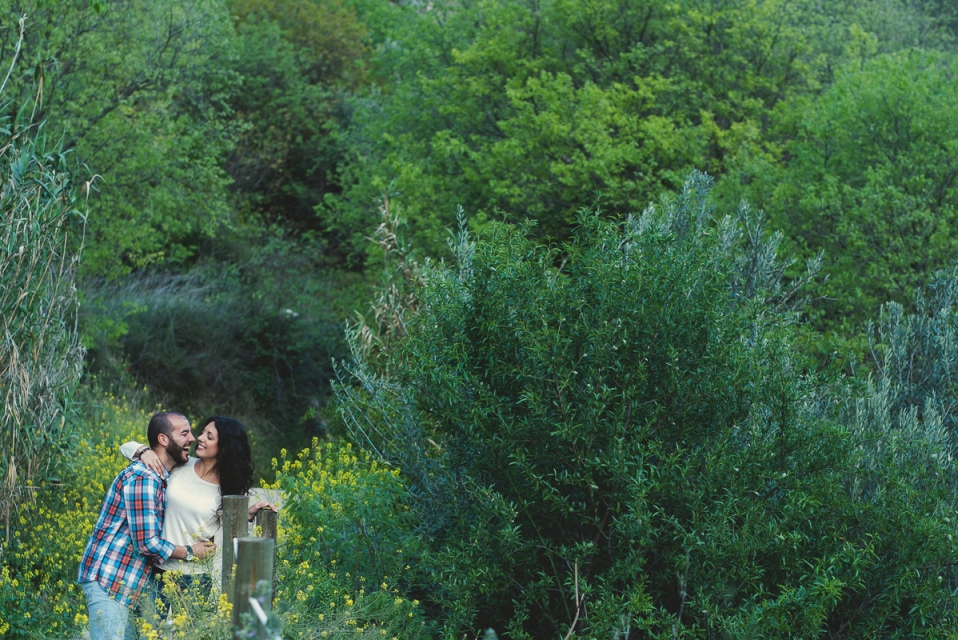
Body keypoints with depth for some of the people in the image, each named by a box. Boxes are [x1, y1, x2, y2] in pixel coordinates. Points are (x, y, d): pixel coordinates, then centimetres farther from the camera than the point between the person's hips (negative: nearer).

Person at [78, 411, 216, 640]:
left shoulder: (159, 478, 14)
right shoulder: (142, 479, -17)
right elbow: (147, 543, -21)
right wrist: (189, 552, -5)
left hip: (121, 582, 10)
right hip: (108, 580, -10)